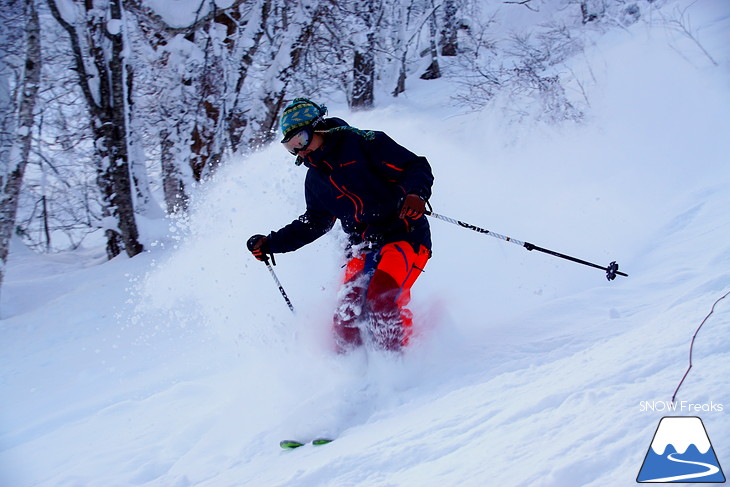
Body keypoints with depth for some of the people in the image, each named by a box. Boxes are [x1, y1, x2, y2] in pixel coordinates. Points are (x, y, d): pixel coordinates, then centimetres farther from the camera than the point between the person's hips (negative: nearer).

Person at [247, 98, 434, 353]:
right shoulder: (315, 180, 15)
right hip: (362, 250, 6)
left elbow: (417, 168, -9)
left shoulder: (364, 143, -5)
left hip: (404, 238, -6)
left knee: (381, 298, -29)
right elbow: (314, 224, 26)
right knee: (346, 322, -12)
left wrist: (415, 194, -31)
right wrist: (271, 243, 19)